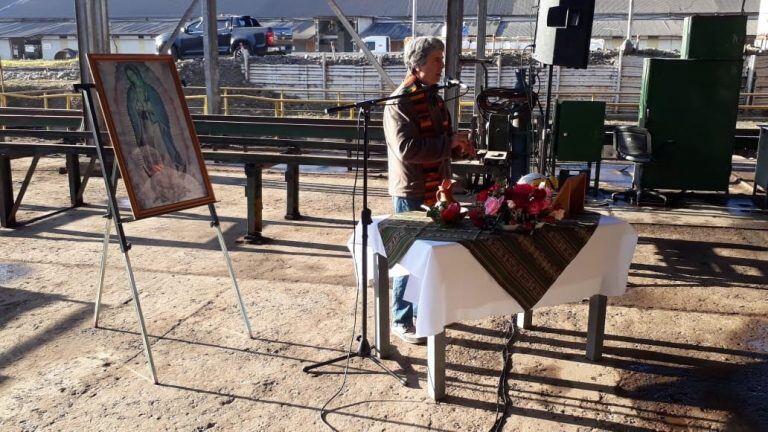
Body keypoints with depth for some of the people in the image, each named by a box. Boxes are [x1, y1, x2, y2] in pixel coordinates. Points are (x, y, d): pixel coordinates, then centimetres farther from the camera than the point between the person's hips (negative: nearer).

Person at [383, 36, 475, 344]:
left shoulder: (433, 98, 13)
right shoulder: (399, 103, -15)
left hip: (435, 189, 9)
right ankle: (402, 321, 13)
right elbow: (406, 149, -26)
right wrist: (449, 143, -23)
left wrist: (457, 146, 7)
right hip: (412, 192, -9)